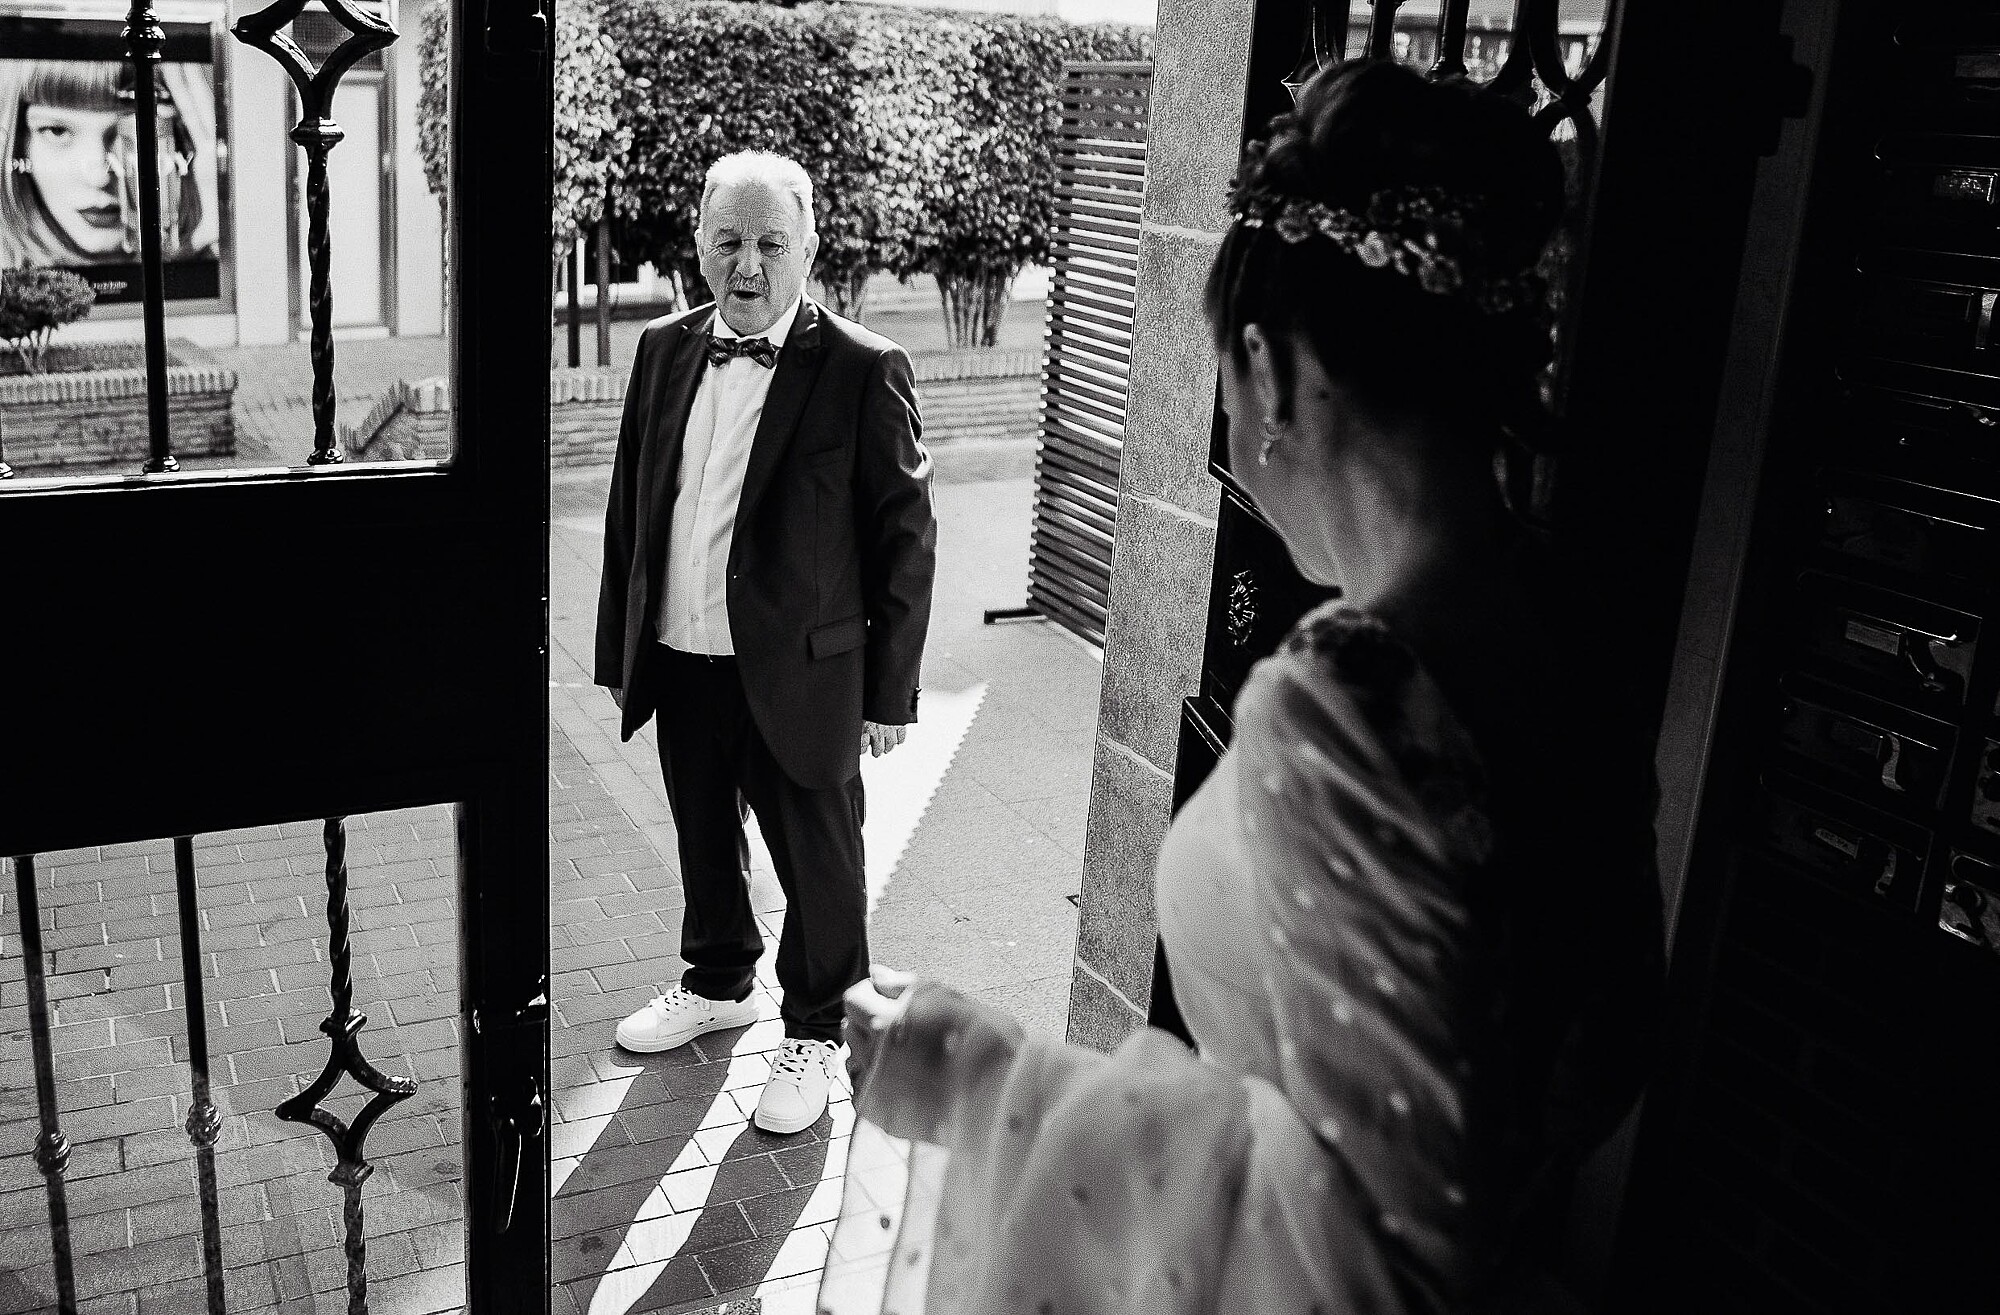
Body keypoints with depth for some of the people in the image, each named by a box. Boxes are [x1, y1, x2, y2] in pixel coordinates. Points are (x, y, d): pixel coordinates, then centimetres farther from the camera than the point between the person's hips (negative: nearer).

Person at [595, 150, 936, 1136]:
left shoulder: (863, 372, -12)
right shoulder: (664, 352, 4)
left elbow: (905, 538, -9)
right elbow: (629, 508, 10)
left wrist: (890, 691, -9)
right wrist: (620, 650, 10)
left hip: (799, 676, -5)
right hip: (679, 665, 5)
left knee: (817, 866, 11)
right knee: (704, 845, 23)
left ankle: (815, 1035, 32)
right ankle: (718, 984, 47)